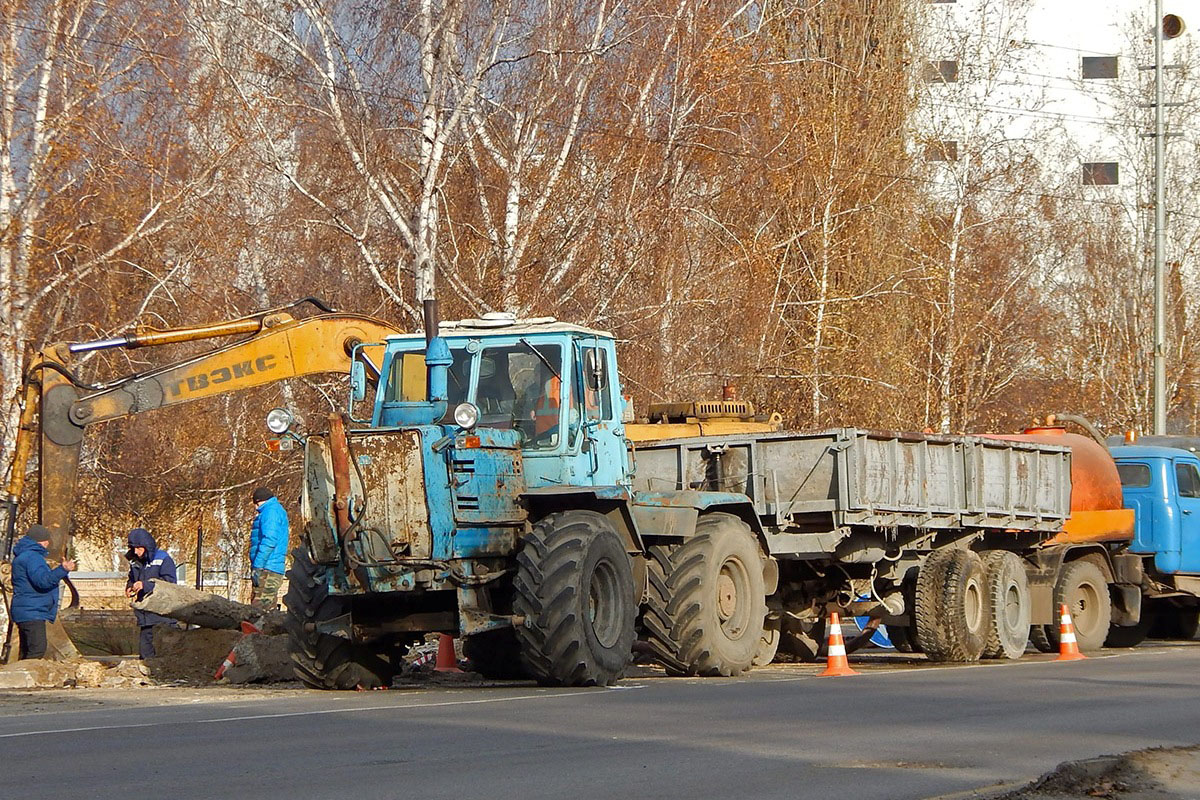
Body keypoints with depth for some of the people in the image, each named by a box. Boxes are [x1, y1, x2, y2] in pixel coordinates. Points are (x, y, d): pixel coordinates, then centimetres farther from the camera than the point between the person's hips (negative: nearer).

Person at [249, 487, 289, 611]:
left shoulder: (271, 511, -7)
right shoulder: (277, 510, 25)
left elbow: (269, 540, -19)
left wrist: (257, 566, -22)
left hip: (267, 569, -10)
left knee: (258, 610, -16)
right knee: (269, 610, 9)